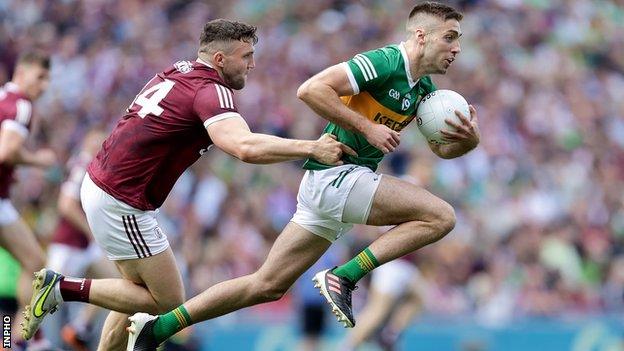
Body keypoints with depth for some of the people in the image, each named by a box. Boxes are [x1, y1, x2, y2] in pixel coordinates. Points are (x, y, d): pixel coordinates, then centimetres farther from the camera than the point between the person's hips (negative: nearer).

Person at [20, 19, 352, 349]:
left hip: (97, 183, 10)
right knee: (168, 303, 0)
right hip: (122, 205, -10)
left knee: (142, 292, 20)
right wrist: (312, 148, -29)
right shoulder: (211, 91, -17)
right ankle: (63, 288, -3)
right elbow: (246, 148, -34)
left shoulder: (177, 72, 11)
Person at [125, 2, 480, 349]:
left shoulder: (423, 87, 13)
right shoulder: (385, 63, -15)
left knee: (267, 285, 8)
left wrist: (469, 139, -4)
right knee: (440, 215, -15)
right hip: (335, 174, -9)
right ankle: (344, 277, -13)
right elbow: (312, 89, -24)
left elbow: (443, 147, 19)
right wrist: (367, 127, -22)